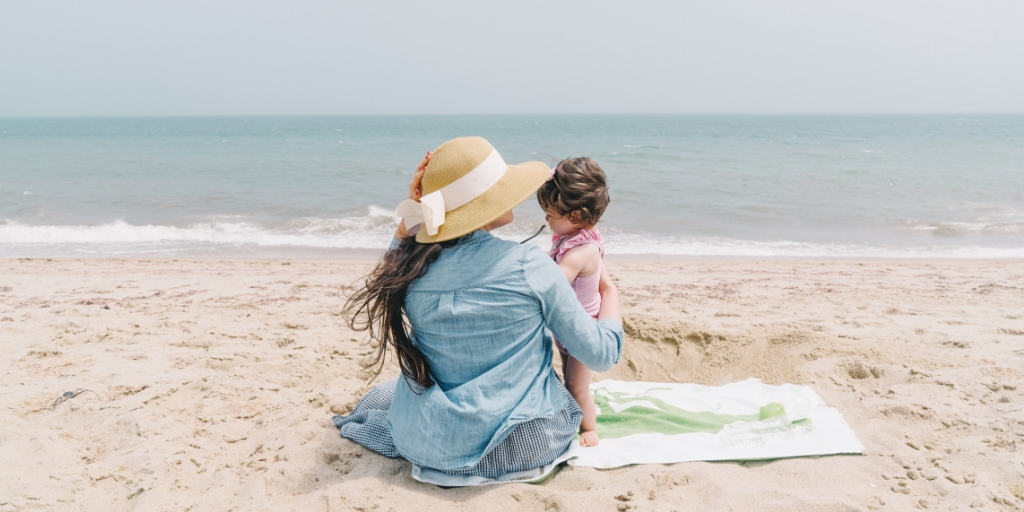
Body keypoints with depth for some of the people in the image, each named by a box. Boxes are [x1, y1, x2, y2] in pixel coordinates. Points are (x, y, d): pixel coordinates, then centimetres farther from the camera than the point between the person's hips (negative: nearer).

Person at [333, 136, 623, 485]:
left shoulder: (413, 268, -11)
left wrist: (414, 208, 3)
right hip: (523, 445, -4)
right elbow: (601, 355, -10)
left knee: (382, 393, 37)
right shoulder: (529, 266, -20)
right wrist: (610, 292, 8)